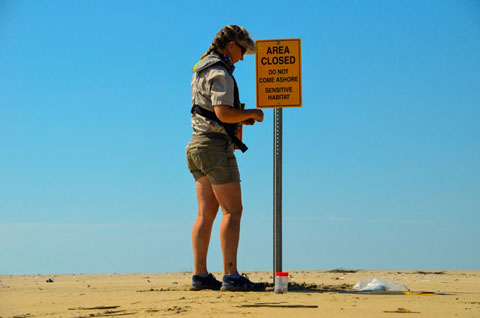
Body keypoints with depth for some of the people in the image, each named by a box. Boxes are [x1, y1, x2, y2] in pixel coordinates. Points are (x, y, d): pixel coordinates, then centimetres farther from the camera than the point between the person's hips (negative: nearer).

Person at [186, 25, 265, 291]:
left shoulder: (202, 71, 19)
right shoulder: (219, 73, -12)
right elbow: (223, 112, -23)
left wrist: (239, 119, 17)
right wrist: (251, 114, -8)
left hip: (198, 143, 10)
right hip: (216, 145, -10)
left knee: (206, 213, 6)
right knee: (233, 212, -10)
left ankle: (200, 275, 4)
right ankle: (231, 276, -13)